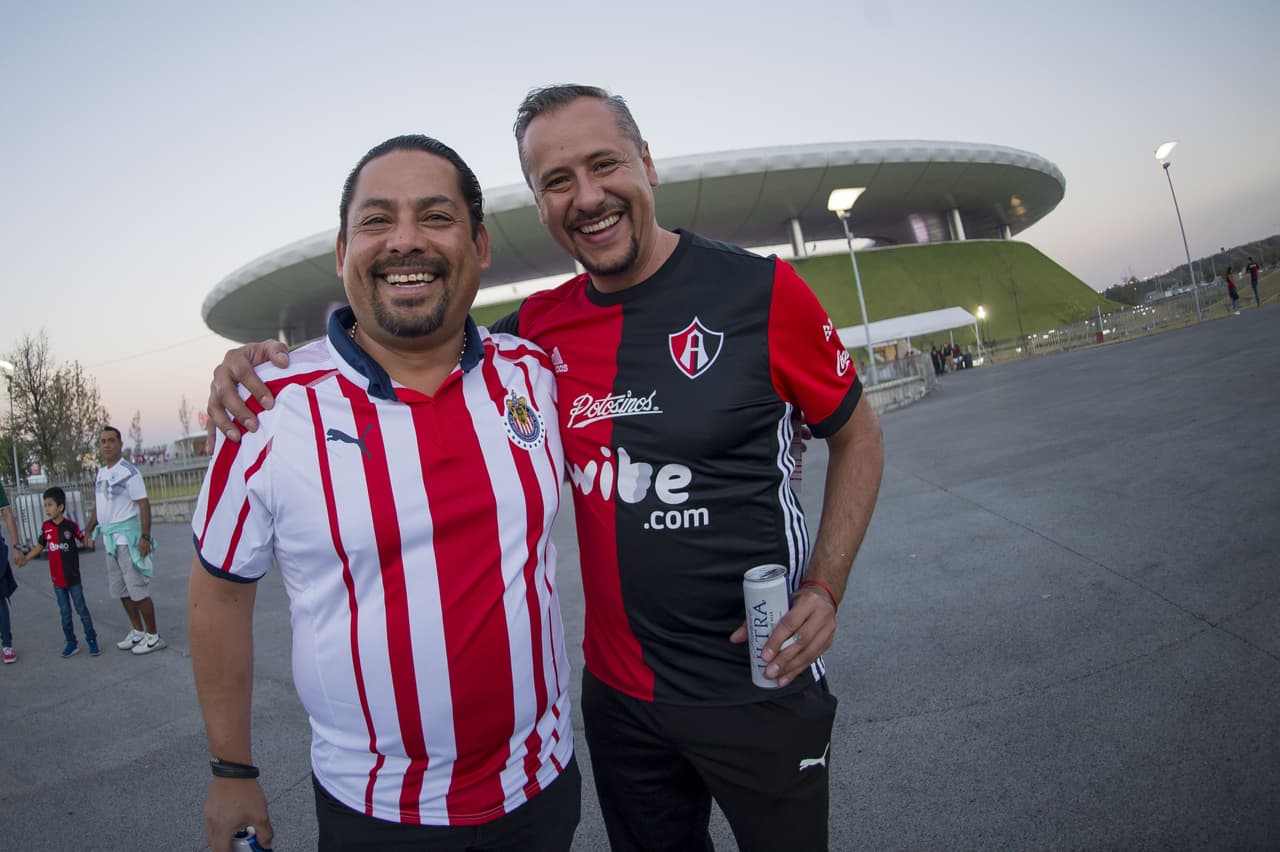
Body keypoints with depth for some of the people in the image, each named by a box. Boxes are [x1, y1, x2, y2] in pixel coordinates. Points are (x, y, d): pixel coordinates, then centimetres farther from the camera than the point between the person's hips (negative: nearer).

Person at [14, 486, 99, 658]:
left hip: (73, 577, -3)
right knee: (65, 612, 11)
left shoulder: (70, 525, -10)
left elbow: (82, 537, 0)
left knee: (82, 609, 3)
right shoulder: (46, 527, -1)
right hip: (57, 578, 3)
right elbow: (40, 545, 11)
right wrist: (26, 557, -1)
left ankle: (91, 640, 12)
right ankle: (71, 642, 19)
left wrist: (88, 541, -22)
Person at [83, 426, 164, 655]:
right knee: (121, 591, 16)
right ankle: (138, 632, 29)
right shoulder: (101, 473, 12)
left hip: (127, 536, -8)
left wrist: (145, 537, -22)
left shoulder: (128, 471, -12)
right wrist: (89, 529, 17)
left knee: (138, 590, -4)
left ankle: (153, 636, 7)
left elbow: (144, 504, -16)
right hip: (109, 538, 9)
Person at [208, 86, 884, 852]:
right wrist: (278, 360, -8)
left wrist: (825, 586, -13)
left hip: (761, 686, -3)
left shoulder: (762, 291, -12)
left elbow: (858, 435, -1)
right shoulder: (542, 328, -2)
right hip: (618, 689, 4)